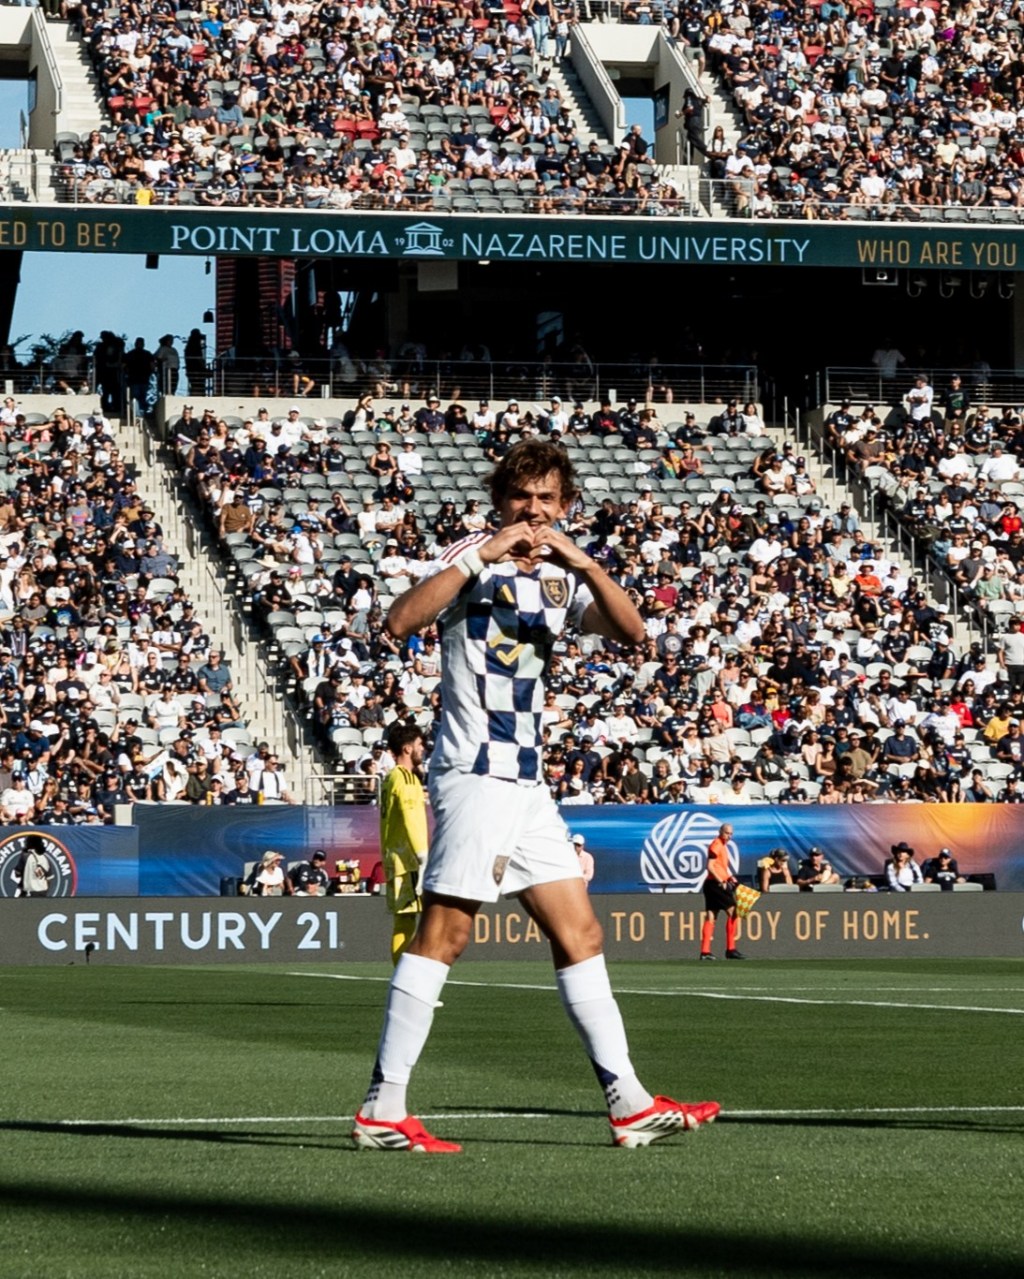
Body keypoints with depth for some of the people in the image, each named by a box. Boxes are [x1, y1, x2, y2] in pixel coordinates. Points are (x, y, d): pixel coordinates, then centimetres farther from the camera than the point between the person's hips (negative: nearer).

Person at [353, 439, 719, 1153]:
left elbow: (632, 633, -2)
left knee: (580, 935, 7)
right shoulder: (472, 559, -4)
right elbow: (401, 622, -21)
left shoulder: (561, 577, 15)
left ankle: (630, 1104, 10)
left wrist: (584, 564, -16)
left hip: (527, 783, 8)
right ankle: (383, 1111, -10)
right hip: (475, 773, -8)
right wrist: (479, 557, -26)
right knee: (443, 935, -11)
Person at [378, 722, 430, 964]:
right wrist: (423, 858, -20)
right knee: (407, 917, -12)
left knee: (403, 918, 8)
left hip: (393, 856, 9)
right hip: (407, 859, -9)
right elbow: (411, 820, -17)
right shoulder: (405, 777, -10)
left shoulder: (391, 777, 19)